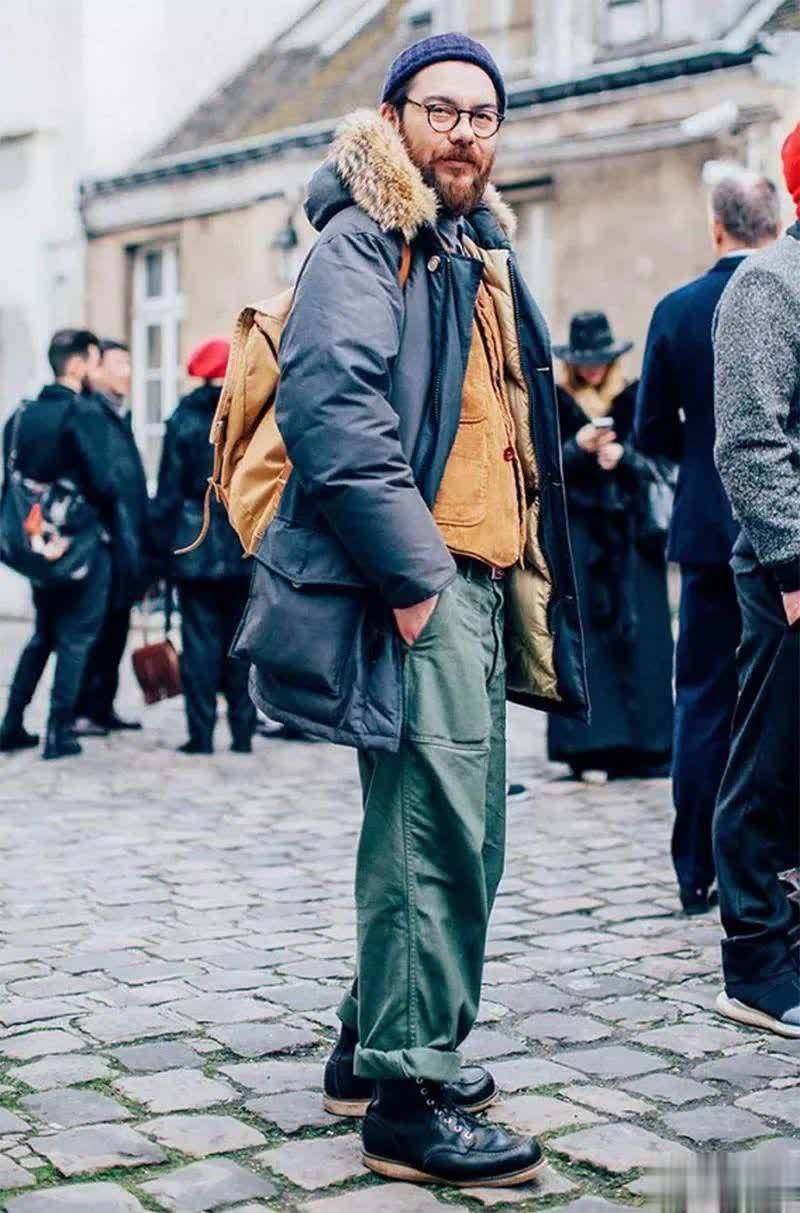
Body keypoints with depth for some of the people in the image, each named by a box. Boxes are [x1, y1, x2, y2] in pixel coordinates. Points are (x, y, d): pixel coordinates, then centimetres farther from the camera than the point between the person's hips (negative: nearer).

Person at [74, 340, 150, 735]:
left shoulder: (120, 416, 18)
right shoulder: (91, 414, -11)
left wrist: (142, 545, 16)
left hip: (127, 543, 9)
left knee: (115, 628, 13)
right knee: (96, 628, -5)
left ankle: (103, 706, 20)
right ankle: (83, 711, 1)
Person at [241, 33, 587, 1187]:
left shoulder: (483, 257, 22)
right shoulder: (363, 244, -7)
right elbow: (332, 409, -21)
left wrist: (529, 582, 18)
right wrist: (414, 573, -23)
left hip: (475, 586, 10)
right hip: (414, 585, -10)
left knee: (454, 832, 15)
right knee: (439, 833, -10)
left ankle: (379, 1042, 29)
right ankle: (407, 1099, -1)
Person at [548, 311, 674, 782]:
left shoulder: (634, 398, 8)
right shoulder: (555, 403, 6)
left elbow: (654, 457, 4)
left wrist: (623, 454, -16)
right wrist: (578, 448, -17)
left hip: (631, 531, 1)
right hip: (577, 534, -1)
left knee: (639, 633, -2)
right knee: (583, 636, -5)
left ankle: (643, 743, 3)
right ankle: (590, 745, -3)